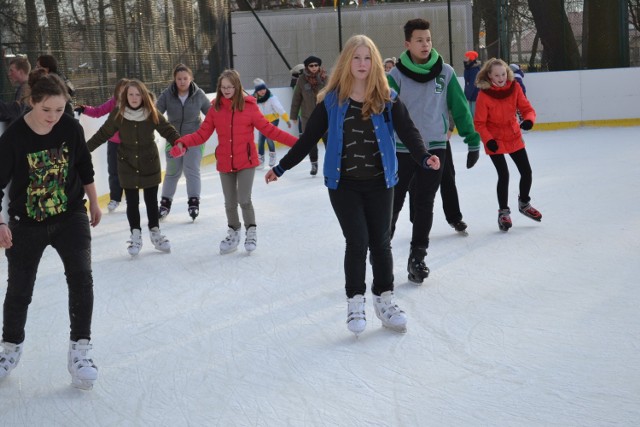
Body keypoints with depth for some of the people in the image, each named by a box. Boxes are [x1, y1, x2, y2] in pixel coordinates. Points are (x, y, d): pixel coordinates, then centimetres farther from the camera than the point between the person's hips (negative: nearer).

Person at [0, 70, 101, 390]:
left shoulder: (71, 128, -12)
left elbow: (85, 167, 5)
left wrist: (94, 204, 13)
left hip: (71, 216, 1)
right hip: (27, 224, -1)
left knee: (80, 276, -18)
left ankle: (80, 349, -9)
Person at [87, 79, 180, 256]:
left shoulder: (152, 114, -10)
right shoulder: (118, 114, -10)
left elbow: (168, 130, -11)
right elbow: (102, 134, -2)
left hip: (150, 164, 0)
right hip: (127, 165, 0)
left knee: (151, 200, 10)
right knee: (132, 202, 5)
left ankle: (155, 232, 27)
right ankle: (136, 236, 20)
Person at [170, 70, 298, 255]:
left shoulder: (249, 106, -7)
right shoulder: (215, 109, -1)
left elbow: (269, 130, -6)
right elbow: (202, 134, -1)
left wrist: (295, 142, -12)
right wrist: (182, 143, -17)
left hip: (246, 162, -3)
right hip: (225, 163, 3)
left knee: (244, 199, -9)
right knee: (230, 202, 12)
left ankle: (251, 231, 16)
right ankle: (233, 233, 35)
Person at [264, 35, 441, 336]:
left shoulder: (387, 99, -2)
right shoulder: (332, 101, -2)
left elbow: (408, 131, -10)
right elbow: (309, 138, 4)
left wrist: (424, 157, -29)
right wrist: (281, 168, 5)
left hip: (379, 183, 1)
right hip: (343, 184, -1)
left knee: (380, 242, 8)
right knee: (357, 242, -5)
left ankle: (384, 299, 26)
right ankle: (355, 301, 13)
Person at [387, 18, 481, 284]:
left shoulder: (445, 73, -2)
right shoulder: (395, 76, -8)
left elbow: (460, 109, 2)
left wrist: (473, 140, 2)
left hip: (434, 149, 1)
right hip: (401, 150, -1)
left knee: (424, 206, 9)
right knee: (392, 205, 8)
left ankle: (417, 257, 20)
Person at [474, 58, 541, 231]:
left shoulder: (514, 88, -9)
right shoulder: (484, 94, -19)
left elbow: (527, 108, -7)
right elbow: (479, 123, -15)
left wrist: (528, 120, -29)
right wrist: (488, 140, -28)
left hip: (514, 137, 4)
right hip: (495, 141, -4)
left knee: (526, 172, 9)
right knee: (504, 175, -10)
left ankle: (524, 204, 37)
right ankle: (503, 212, 11)